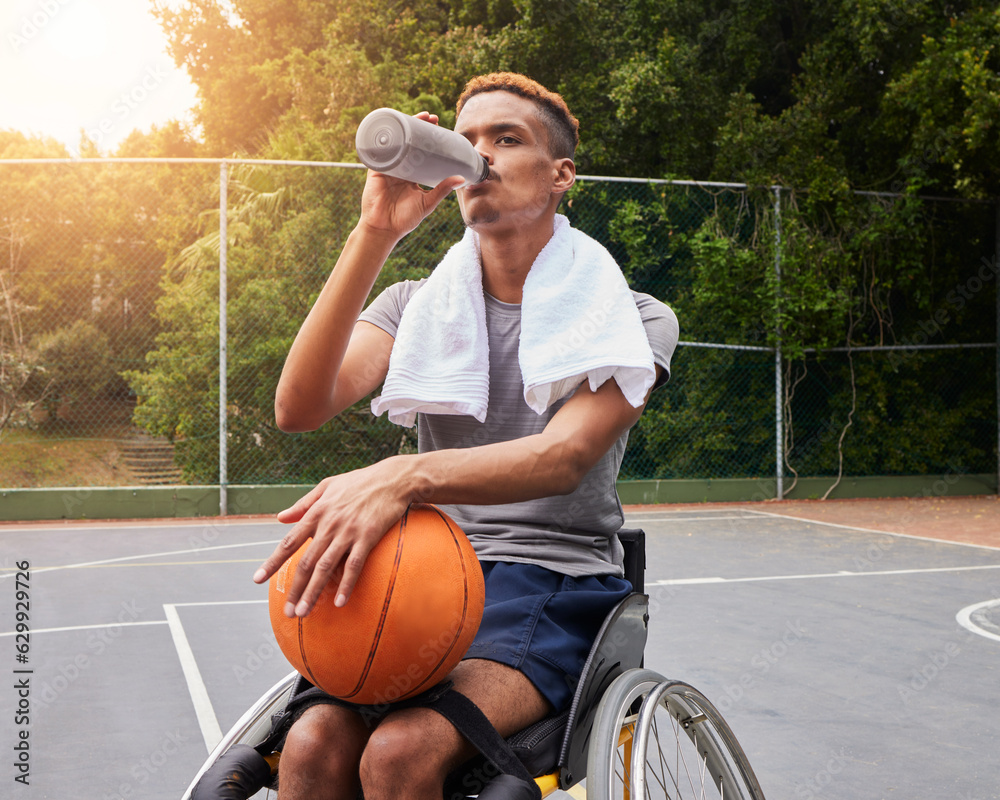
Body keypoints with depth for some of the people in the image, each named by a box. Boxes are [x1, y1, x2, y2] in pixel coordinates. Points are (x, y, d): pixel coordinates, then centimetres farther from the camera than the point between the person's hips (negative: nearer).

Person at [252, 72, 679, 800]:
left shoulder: (632, 318, 1)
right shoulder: (415, 305, 11)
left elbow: (565, 454, -19)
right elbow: (298, 408, -7)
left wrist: (406, 476, -37)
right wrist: (375, 233, -14)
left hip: (557, 588, -3)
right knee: (313, 742, -27)